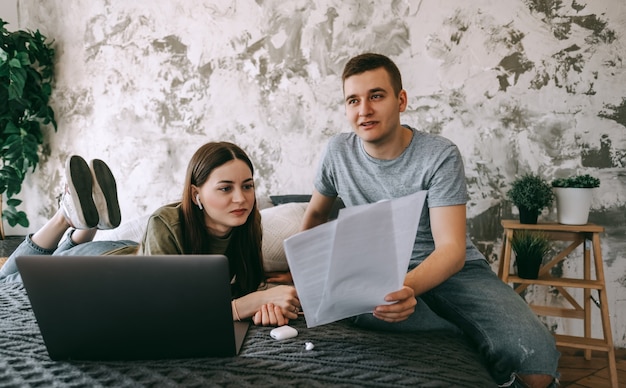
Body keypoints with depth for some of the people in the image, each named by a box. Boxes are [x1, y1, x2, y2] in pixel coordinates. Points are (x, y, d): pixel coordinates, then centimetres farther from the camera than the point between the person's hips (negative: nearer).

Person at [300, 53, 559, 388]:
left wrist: (407, 287, -41)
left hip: (450, 269, -2)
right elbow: (316, 212, 16)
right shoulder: (338, 152, -3)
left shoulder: (440, 156, -14)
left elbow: (452, 249, -21)